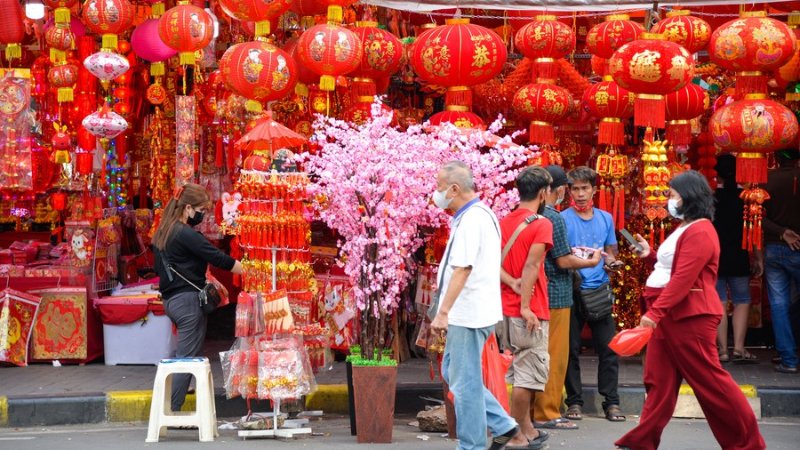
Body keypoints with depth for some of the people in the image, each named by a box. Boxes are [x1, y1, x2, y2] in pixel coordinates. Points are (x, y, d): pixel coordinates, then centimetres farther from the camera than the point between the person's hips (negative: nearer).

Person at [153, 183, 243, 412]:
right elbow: (219, 259, -17)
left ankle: (169, 410, 13)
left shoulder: (163, 233, 13)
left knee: (182, 356, 14)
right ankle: (171, 412, -6)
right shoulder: (186, 235, -15)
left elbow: (159, 268, 21)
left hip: (170, 299, 9)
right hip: (189, 300, -9)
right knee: (188, 357, -5)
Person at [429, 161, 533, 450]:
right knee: (452, 372, 18)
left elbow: (462, 269, -26)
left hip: (468, 314, -11)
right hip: (472, 311, 11)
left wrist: (443, 312, -27)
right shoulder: (482, 213, 15)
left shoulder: (470, 220, -18)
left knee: (464, 383, -3)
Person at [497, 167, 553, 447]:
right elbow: (530, 267, -18)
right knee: (529, 374, -1)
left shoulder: (504, 222, 11)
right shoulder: (541, 224, -10)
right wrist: (525, 307, -19)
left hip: (504, 308, 8)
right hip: (530, 312, -8)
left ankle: (526, 428, 22)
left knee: (518, 370, 16)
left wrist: (511, 282, -11)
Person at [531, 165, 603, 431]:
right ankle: (547, 414, 0)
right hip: (555, 295, -8)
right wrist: (591, 262, -1)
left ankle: (533, 410, 17)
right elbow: (563, 262, -15)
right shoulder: (554, 218, -15)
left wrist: (572, 254, 22)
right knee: (554, 356, -2)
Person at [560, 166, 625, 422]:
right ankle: (574, 401, 11)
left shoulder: (605, 218, 12)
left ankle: (611, 402, 8)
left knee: (608, 348, 1)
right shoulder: (563, 219, -2)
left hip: (600, 290, 3)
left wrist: (612, 262, -2)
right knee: (571, 349, 2)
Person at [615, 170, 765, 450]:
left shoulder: (700, 232, -16)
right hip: (669, 315, 10)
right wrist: (650, 254, 14)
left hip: (689, 318, -10)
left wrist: (655, 312, -27)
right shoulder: (686, 228, 18)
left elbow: (683, 278, -24)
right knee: (659, 380, 8)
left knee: (709, 379, -5)